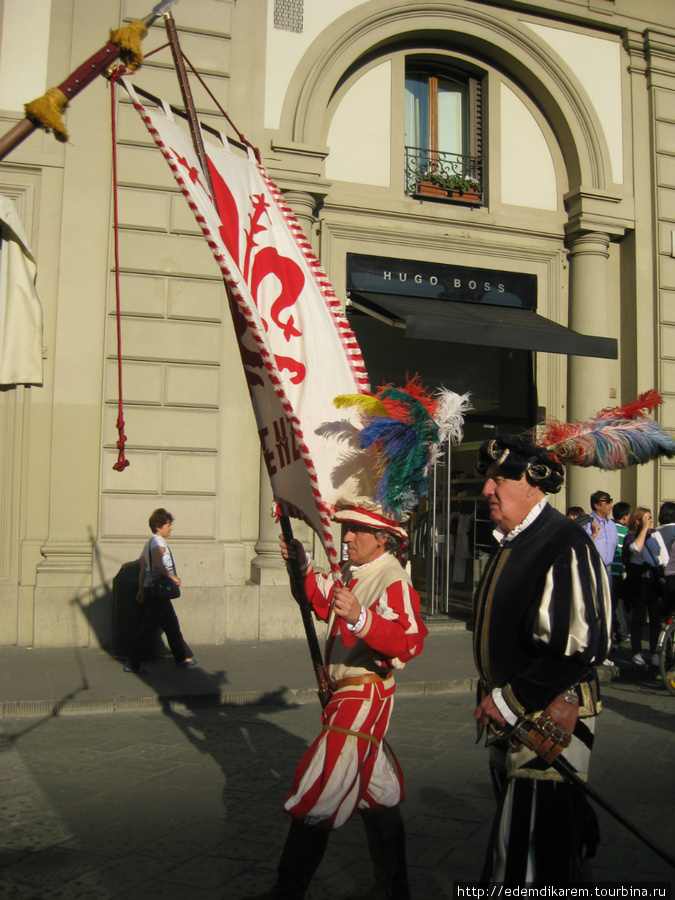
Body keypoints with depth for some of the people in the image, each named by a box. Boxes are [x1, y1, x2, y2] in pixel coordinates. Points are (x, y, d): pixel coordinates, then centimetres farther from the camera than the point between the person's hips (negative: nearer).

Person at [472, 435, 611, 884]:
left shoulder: (566, 544, -19)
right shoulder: (511, 543, 12)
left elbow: (580, 646, -25)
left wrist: (511, 701, -19)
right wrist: (495, 697, 14)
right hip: (509, 716, 10)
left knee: (528, 862, -4)